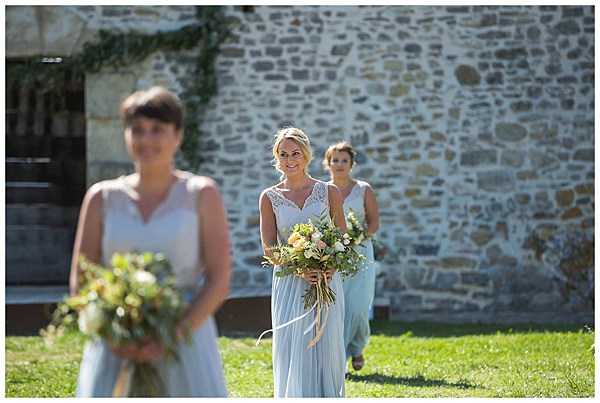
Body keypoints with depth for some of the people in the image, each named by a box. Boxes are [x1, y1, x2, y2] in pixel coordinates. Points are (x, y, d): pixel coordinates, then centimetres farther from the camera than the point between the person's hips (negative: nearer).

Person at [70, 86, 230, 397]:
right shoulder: (103, 198, 7)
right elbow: (79, 281, 7)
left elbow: (219, 280, -3)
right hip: (116, 348, 2)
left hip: (184, 341, -1)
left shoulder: (201, 195, 2)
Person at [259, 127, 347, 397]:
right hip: (289, 284, 0)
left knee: (327, 351, 0)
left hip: (326, 283, 0)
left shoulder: (329, 192, 4)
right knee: (292, 353, -4)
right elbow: (269, 249, 0)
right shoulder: (269, 197, 3)